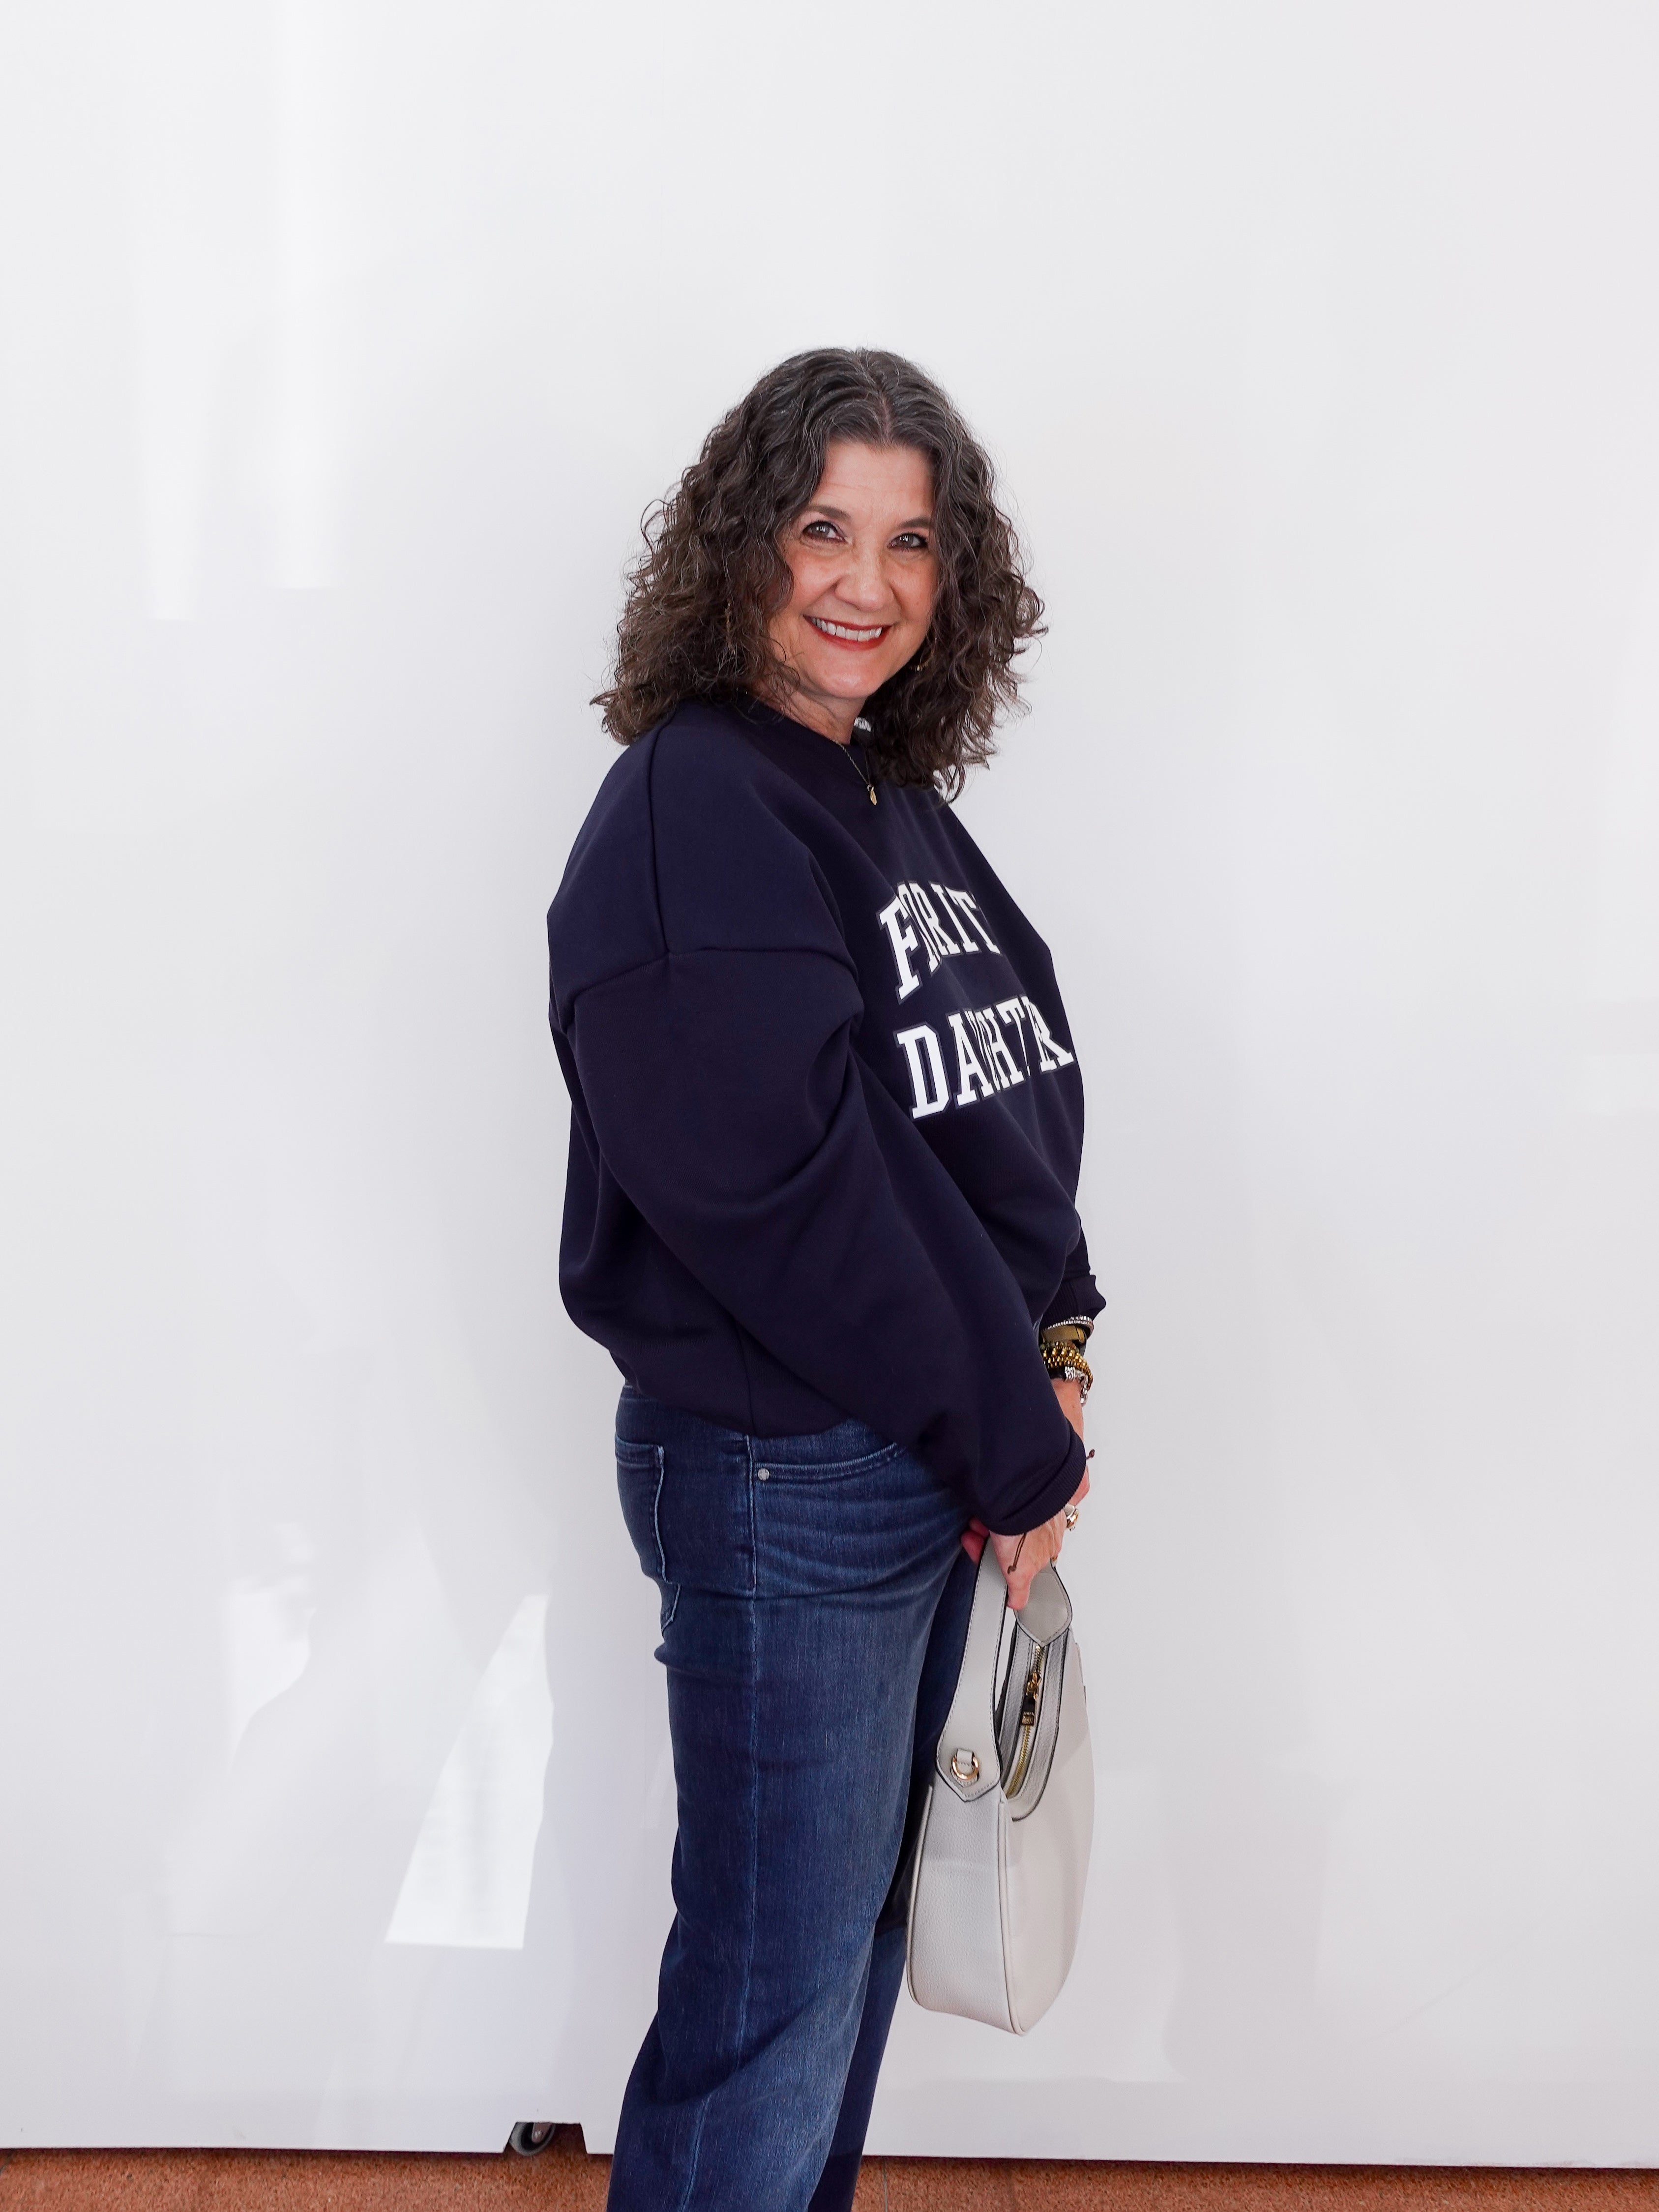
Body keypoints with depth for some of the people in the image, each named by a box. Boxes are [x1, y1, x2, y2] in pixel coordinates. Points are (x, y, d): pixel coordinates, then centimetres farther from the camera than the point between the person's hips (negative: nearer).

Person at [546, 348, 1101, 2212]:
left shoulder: (894, 795, 10)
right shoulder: (692, 810, -18)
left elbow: (1016, 1098, 12)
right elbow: (781, 1196, -22)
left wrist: (1050, 1344, -3)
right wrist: (1017, 1444, -14)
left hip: (929, 1463, 9)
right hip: (780, 1481, -9)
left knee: (861, 1922, 22)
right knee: (775, 1990, 5)